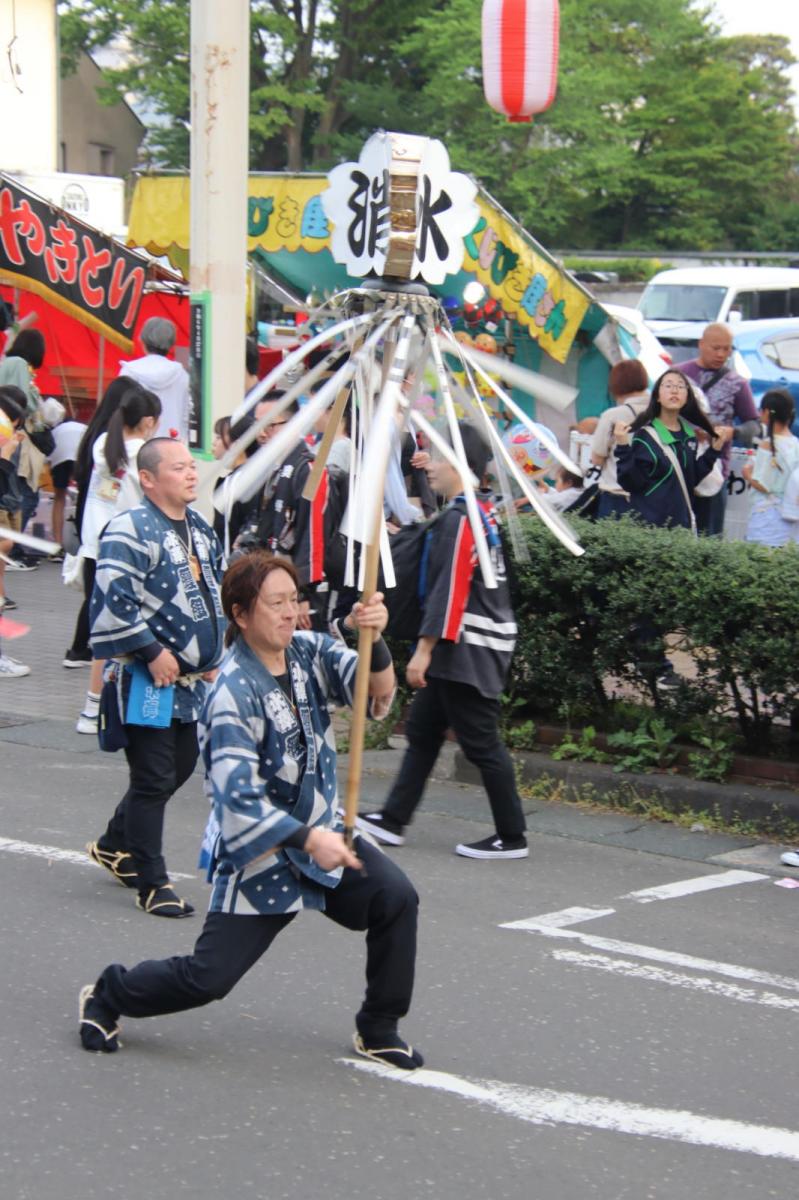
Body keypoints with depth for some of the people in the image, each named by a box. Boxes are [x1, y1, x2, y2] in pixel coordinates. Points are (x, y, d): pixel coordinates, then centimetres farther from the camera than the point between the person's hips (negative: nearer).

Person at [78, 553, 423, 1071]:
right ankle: (108, 996, 25)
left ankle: (379, 1029, 2)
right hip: (258, 855, -6)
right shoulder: (234, 694, -21)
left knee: (396, 897, -17)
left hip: (322, 833, 6)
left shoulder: (310, 651, -1)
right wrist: (308, 840, -28)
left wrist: (373, 640, -31)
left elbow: (378, 692, -12)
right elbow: (238, 798, -25)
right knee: (208, 978, -4)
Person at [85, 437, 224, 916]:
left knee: (180, 767, 17)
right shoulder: (131, 530, -17)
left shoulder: (201, 529, 12)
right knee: (154, 779, -5)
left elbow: (219, 592, 23)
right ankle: (152, 883, 4)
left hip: (194, 679, 9)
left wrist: (215, 655, 15)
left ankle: (115, 845, 37)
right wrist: (152, 653, -20)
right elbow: (113, 601, -24)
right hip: (148, 679, -9)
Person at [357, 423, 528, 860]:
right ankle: (392, 821, 20)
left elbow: (451, 589, -22)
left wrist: (425, 647, -21)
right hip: (461, 649, 11)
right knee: (422, 730, 14)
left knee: (481, 742, -4)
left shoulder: (459, 519, -17)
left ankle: (511, 837, 2)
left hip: (467, 650, -11)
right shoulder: (484, 511, 13)